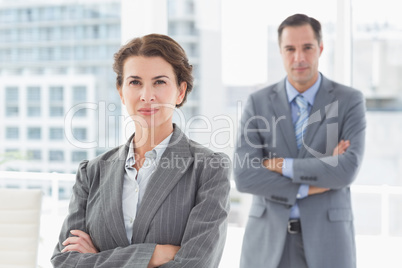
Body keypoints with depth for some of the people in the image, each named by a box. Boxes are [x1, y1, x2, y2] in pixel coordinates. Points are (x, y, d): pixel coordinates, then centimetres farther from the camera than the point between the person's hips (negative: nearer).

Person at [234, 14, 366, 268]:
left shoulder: (350, 101, -2)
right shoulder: (258, 103, 1)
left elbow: (347, 170, -16)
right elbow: (244, 176, -9)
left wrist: (281, 165, -14)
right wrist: (310, 187, -14)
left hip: (326, 237, -1)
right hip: (269, 239, 1)